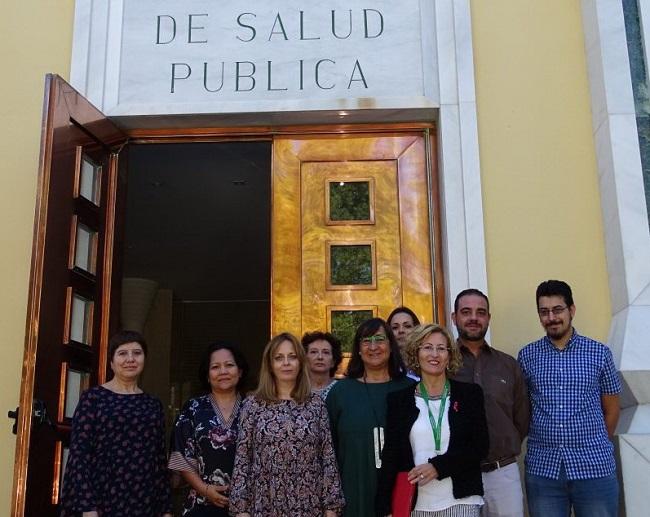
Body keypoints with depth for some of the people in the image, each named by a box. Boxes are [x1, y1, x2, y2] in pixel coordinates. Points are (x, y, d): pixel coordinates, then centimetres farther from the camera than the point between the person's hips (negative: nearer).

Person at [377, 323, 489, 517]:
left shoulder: (470, 393, 3)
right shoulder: (398, 399, 5)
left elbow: (480, 447, -2)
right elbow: (390, 456, 4)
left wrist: (437, 466, -14)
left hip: (461, 500, -1)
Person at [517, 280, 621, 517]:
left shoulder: (599, 353, 3)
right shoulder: (526, 356, 4)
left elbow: (611, 409, 11)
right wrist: (549, 443, 7)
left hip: (595, 467, 0)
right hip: (542, 468, 1)